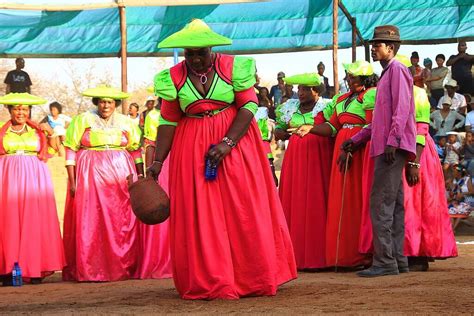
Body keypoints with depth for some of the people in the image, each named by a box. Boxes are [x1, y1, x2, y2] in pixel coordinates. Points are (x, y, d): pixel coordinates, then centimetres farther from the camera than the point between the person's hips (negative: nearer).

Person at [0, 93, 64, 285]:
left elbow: (55, 150, 8)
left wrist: (50, 133, -5)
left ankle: (36, 270, -4)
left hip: (34, 178, 1)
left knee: (35, 222, -5)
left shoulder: (37, 131, 13)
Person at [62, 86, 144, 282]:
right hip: (91, 175, -2)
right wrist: (72, 180, -5)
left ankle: (126, 267, 2)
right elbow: (70, 150, 1)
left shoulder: (126, 122, 10)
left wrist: (140, 176, 8)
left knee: (123, 221, -3)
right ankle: (91, 270, -6)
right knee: (90, 222, -7)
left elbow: (136, 150, 15)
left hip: (121, 175, 2)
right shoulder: (82, 120, 3)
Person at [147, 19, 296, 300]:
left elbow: (248, 106, -9)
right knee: (199, 216, -1)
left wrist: (227, 143, -18)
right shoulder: (174, 77, 1)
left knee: (242, 211, -1)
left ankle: (254, 279, 7)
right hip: (192, 149, 2)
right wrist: (158, 161, -4)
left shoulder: (233, 67, -5)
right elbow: (169, 121, 3)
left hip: (235, 143, -2)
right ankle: (209, 283, 5)